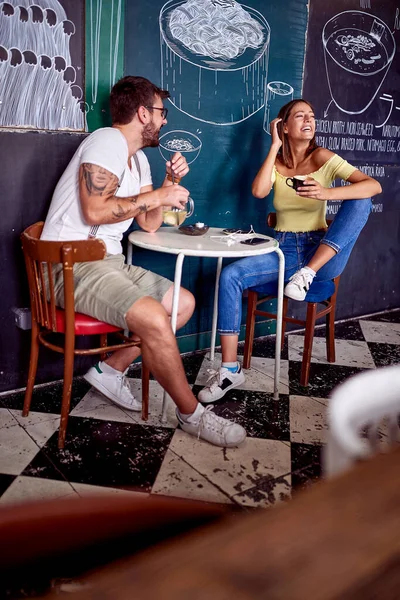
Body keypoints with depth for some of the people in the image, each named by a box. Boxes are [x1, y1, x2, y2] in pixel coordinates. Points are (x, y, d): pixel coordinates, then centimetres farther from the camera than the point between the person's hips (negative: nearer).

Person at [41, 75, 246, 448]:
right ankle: (192, 415, -9)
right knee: (154, 319, -29)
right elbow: (95, 211, -24)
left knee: (184, 302, 7)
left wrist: (170, 183, 3)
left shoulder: (138, 158, 18)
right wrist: (155, 196, -15)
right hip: (72, 267, -10)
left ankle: (112, 369, 7)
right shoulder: (108, 141, -11)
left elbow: (149, 224, 15)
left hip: (109, 263, 10)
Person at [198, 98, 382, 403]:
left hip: (322, 253, -2)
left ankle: (308, 273, -27)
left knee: (361, 201, -23)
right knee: (230, 276, -22)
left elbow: (374, 185, -16)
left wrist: (328, 193, -32)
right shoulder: (276, 163, 7)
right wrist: (275, 146, -10)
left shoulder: (323, 158, -2)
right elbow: (258, 192, -16)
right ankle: (231, 369, -18)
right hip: (283, 251, 2)